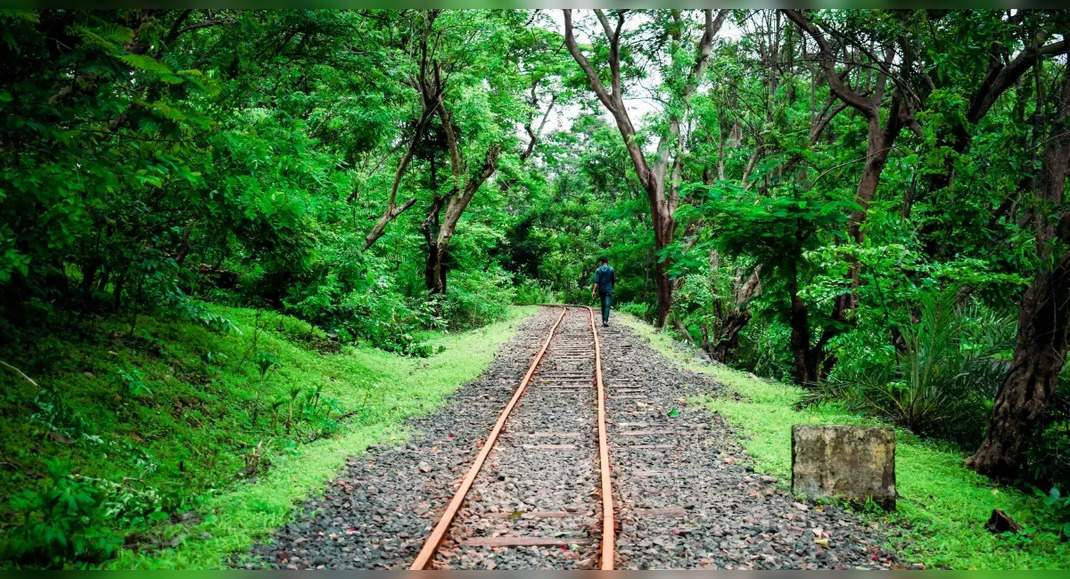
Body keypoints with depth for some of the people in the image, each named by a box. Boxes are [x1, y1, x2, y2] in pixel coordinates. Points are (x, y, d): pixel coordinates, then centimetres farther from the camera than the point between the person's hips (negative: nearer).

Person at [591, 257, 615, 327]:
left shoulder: (598, 270, -1)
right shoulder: (611, 270, -2)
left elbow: (596, 281, -9)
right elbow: (614, 280, 7)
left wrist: (594, 291, -11)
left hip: (601, 290, 2)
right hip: (608, 290, -2)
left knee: (603, 305, 14)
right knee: (607, 305, -10)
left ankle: (603, 320, 18)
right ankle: (605, 320, -26)